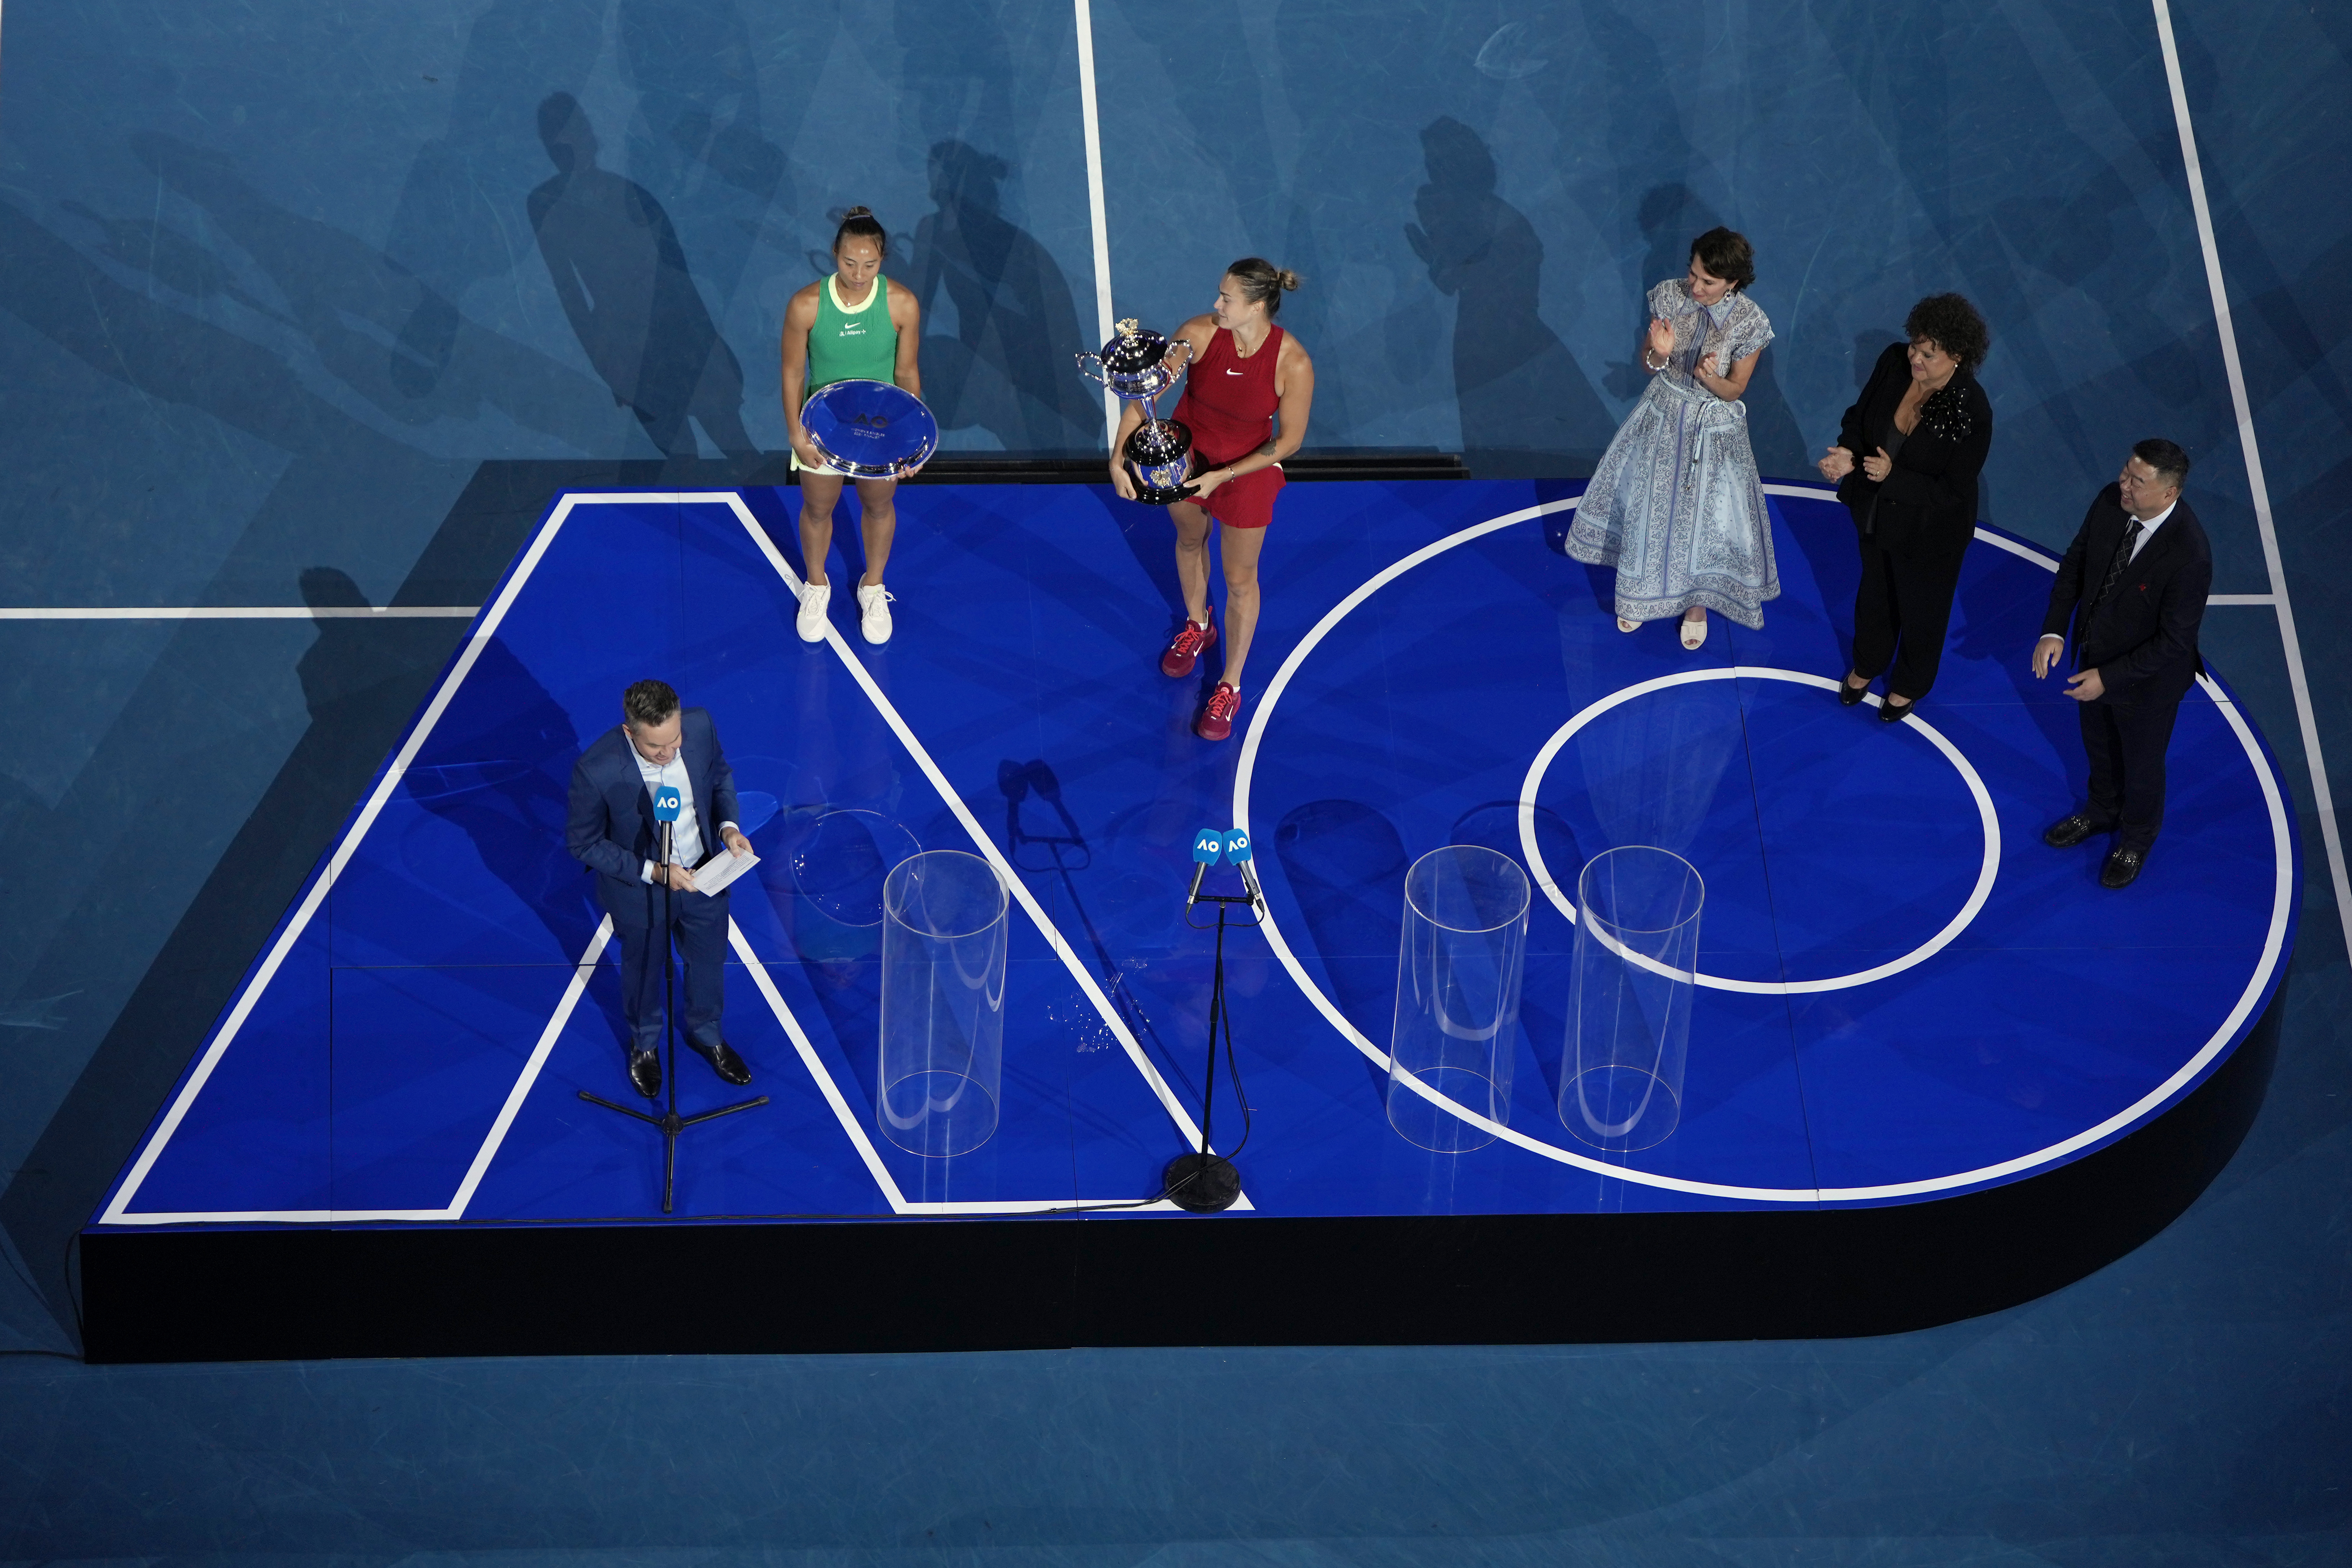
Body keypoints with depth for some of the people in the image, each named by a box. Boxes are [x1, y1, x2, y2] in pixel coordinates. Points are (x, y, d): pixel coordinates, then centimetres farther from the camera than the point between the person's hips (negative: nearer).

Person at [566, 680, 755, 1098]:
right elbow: (584, 843, -21)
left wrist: (727, 825, -19)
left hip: (704, 875, 3)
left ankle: (707, 1034, 60)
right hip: (641, 890, -3)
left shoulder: (700, 726, -26)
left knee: (709, 961, 28)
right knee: (644, 972, 26)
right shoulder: (596, 770, -37)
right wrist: (653, 873, -28)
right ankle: (645, 1044, 58)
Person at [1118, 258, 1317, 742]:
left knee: (1240, 580, 14)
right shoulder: (1199, 334, -27)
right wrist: (1118, 457, -28)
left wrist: (1223, 476, -22)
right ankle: (1196, 626, 61)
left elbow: (1289, 441, -18)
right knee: (1190, 541, 29)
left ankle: (1230, 687, 36)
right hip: (1185, 455, 3)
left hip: (1247, 471, -3)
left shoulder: (1293, 364, -31)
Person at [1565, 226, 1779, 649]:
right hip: (1662, 421, 2)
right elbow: (1646, 364, -6)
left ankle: (1698, 601, 42)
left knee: (1707, 517, 14)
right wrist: (1659, 356, -30)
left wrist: (1711, 379, -35)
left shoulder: (1750, 322, -25)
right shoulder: (1670, 296, -18)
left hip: (1713, 432, -2)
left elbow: (1734, 391, -13)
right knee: (1646, 507, 18)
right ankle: (1641, 591, 45)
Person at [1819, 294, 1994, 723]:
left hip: (1929, 533, -5)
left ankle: (1910, 686, 53)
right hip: (1876, 511, 5)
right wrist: (1848, 453, -23)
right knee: (1875, 591, 32)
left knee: (1921, 608, 24)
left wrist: (1893, 475, -35)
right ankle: (1867, 664, 61)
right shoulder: (1894, 363, -21)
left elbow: (1954, 490, -26)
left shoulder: (1972, 412, -35)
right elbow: (1860, 415, -4)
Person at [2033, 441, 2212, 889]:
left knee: (2142, 763, 23)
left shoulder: (2189, 556, -39)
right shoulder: (2110, 502, -22)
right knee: (2099, 745, 31)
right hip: (2096, 652, 5)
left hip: (2148, 677, -5)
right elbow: (2075, 563, -5)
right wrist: (2054, 631, -14)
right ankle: (2103, 811, 60)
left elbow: (2175, 641, -29)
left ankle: (2137, 839, 52)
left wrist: (2109, 678, -26)